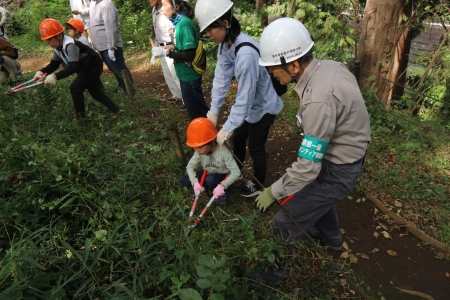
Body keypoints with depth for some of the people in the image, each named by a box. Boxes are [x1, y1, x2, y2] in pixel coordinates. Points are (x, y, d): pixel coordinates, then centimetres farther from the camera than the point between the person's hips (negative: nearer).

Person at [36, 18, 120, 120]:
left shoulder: (70, 45, -30)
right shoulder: (58, 47, 0)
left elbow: (73, 67, -38)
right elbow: (54, 64, 1)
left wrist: (55, 76, -43)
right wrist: (42, 72, -17)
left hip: (93, 66, -10)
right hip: (86, 68, 10)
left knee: (75, 88, -14)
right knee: (95, 91, 14)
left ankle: (81, 115, 1)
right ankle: (115, 110, 23)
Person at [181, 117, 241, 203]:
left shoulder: (223, 153, -34)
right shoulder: (200, 151, -19)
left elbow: (236, 172, -35)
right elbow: (190, 166, -12)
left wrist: (222, 186, -45)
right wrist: (195, 182, -30)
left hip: (223, 175, -5)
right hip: (208, 173, 6)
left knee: (210, 180, -37)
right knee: (185, 182, -7)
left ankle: (223, 189, -7)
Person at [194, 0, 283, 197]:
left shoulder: (246, 53, -36)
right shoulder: (225, 45, -9)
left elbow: (245, 96, -32)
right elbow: (221, 78, -6)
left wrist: (227, 128, -26)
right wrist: (213, 112, -6)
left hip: (263, 105, -8)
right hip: (249, 103, 8)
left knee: (255, 148, 8)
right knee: (237, 139, 21)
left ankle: (258, 185, 33)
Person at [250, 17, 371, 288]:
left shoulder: (318, 100, -36)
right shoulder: (330, 66, -7)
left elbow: (307, 167, -32)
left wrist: (273, 192, -18)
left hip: (337, 171, -9)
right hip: (348, 154, 9)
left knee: (287, 221, 2)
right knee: (319, 196, 35)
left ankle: (272, 271, 25)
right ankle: (331, 237, 63)